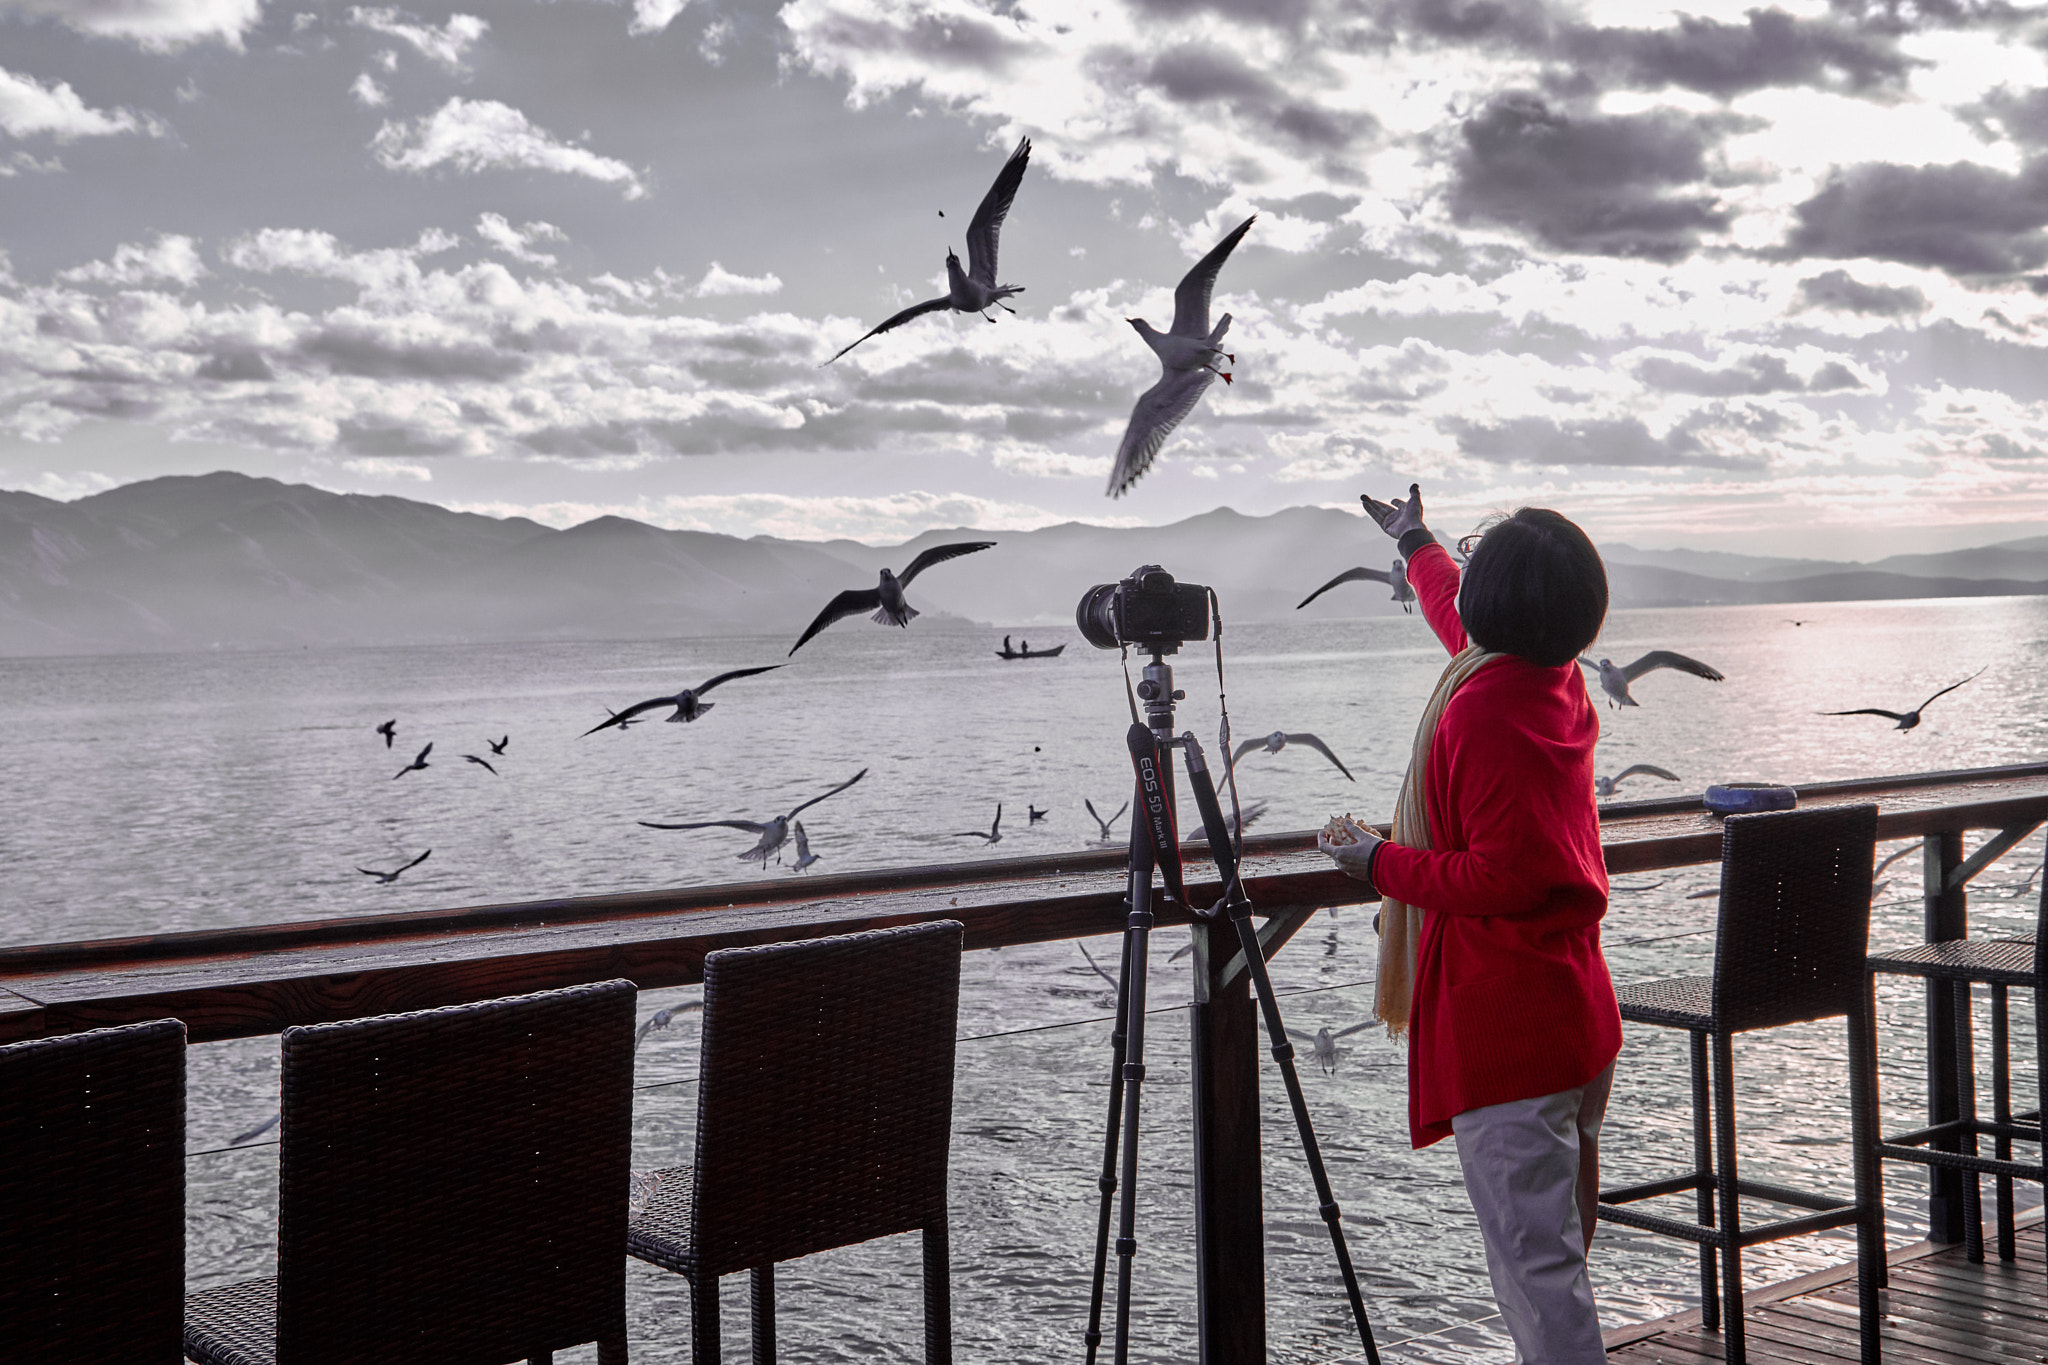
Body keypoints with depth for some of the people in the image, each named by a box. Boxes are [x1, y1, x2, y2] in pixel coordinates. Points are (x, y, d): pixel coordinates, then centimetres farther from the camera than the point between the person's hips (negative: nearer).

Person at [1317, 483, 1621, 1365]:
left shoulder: (1483, 706, -20)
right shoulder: (1561, 682, 8)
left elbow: (1503, 874, -23)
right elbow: (1464, 618, 30)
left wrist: (1383, 863, -10)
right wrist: (1415, 543, 47)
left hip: (1503, 1034, -10)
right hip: (1578, 1018, 10)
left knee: (1533, 1261, -7)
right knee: (1556, 1245, 19)